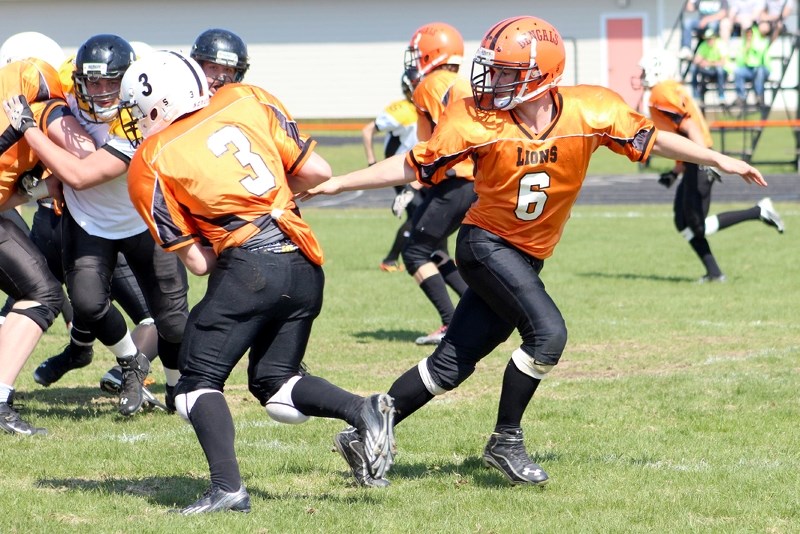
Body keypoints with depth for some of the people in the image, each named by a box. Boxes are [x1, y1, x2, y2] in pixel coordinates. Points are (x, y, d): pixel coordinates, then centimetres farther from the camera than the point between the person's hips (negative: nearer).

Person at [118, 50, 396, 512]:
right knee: (274, 381, 17)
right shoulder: (248, 101, 14)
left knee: (200, 382, 7)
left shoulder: (151, 164, 5)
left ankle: (227, 487, -11)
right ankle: (364, 411, -7)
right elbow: (317, 172, 12)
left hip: (250, 265, -5)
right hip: (306, 266, 5)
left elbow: (199, 261, 4)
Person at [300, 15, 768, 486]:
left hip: (527, 259, 4)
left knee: (452, 365, 4)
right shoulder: (478, 121, -13)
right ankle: (506, 442, -7)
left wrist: (717, 160, -3)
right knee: (547, 332, -23)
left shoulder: (588, 111, -10)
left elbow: (650, 139, 1)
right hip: (486, 245, -4)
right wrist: (336, 184, -5)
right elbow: (413, 167, -4)